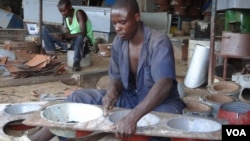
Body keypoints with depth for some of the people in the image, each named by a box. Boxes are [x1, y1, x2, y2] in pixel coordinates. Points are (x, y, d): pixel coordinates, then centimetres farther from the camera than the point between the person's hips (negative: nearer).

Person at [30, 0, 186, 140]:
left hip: (161, 101, -5)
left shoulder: (159, 42, -23)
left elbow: (164, 84, -36)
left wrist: (132, 117, -49)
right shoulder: (118, 42, -4)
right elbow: (116, 76, 5)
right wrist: (112, 91, -21)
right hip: (129, 96, 5)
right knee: (77, 98, -8)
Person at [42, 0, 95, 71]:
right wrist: (63, 36, -17)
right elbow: (69, 32, 6)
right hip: (72, 41, 7)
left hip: (85, 41, -7)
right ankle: (52, 54, -7)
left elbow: (83, 33, -29)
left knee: (80, 37, -47)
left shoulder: (79, 13, -19)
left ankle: (76, 62, -32)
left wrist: (66, 36, -33)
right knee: (46, 29, 1)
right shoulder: (66, 16, 3)